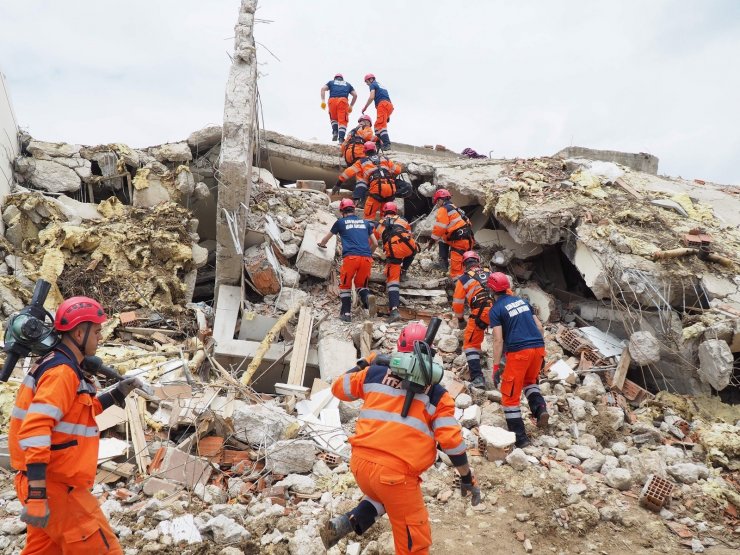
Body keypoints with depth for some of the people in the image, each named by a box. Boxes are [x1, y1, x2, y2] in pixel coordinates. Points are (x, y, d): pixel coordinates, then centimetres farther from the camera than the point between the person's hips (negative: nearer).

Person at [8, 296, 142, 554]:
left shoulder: (59, 365, 13)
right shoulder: (62, 371, -20)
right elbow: (35, 430, -29)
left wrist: (118, 394, 20)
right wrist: (36, 494, -32)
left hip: (50, 482, 10)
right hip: (55, 485, -10)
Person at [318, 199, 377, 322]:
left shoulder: (340, 222, 15)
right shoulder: (365, 223, 22)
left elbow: (327, 237, 32)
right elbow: (375, 243, 26)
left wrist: (321, 244, 54)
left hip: (350, 257, -3)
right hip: (366, 258, 3)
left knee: (345, 285, 14)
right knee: (361, 284, 17)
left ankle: (346, 313, 7)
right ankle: (367, 297, -14)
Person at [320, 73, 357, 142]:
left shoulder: (331, 82, 27)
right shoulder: (347, 84, 30)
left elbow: (323, 89, 10)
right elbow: (355, 95, 21)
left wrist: (323, 101, 3)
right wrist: (351, 106, 25)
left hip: (332, 100, 1)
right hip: (343, 101, -1)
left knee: (334, 118, 21)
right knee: (342, 120, -2)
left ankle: (335, 132, -1)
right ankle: (341, 138, -17)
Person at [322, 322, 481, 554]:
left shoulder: (376, 373, 8)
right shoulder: (436, 393, 2)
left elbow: (338, 387, 21)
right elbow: (451, 440, -3)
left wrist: (363, 364, 34)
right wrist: (467, 478, 9)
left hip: (360, 461, 5)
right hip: (396, 472, -4)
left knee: (384, 496, 35)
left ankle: (346, 522, 15)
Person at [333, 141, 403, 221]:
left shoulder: (362, 162, 16)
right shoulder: (384, 159, 23)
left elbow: (349, 172, 14)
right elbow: (397, 169, 22)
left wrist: (338, 184, 19)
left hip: (376, 188, -3)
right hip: (391, 188, 4)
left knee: (369, 215, 2)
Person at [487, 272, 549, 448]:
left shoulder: (495, 310, -2)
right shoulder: (522, 301, 16)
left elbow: (498, 340, -11)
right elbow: (539, 326, 16)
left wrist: (496, 366, -9)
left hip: (518, 352, -6)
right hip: (538, 347, 6)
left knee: (510, 395, 7)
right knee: (530, 381, 32)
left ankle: (519, 437, 10)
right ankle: (540, 408, 7)